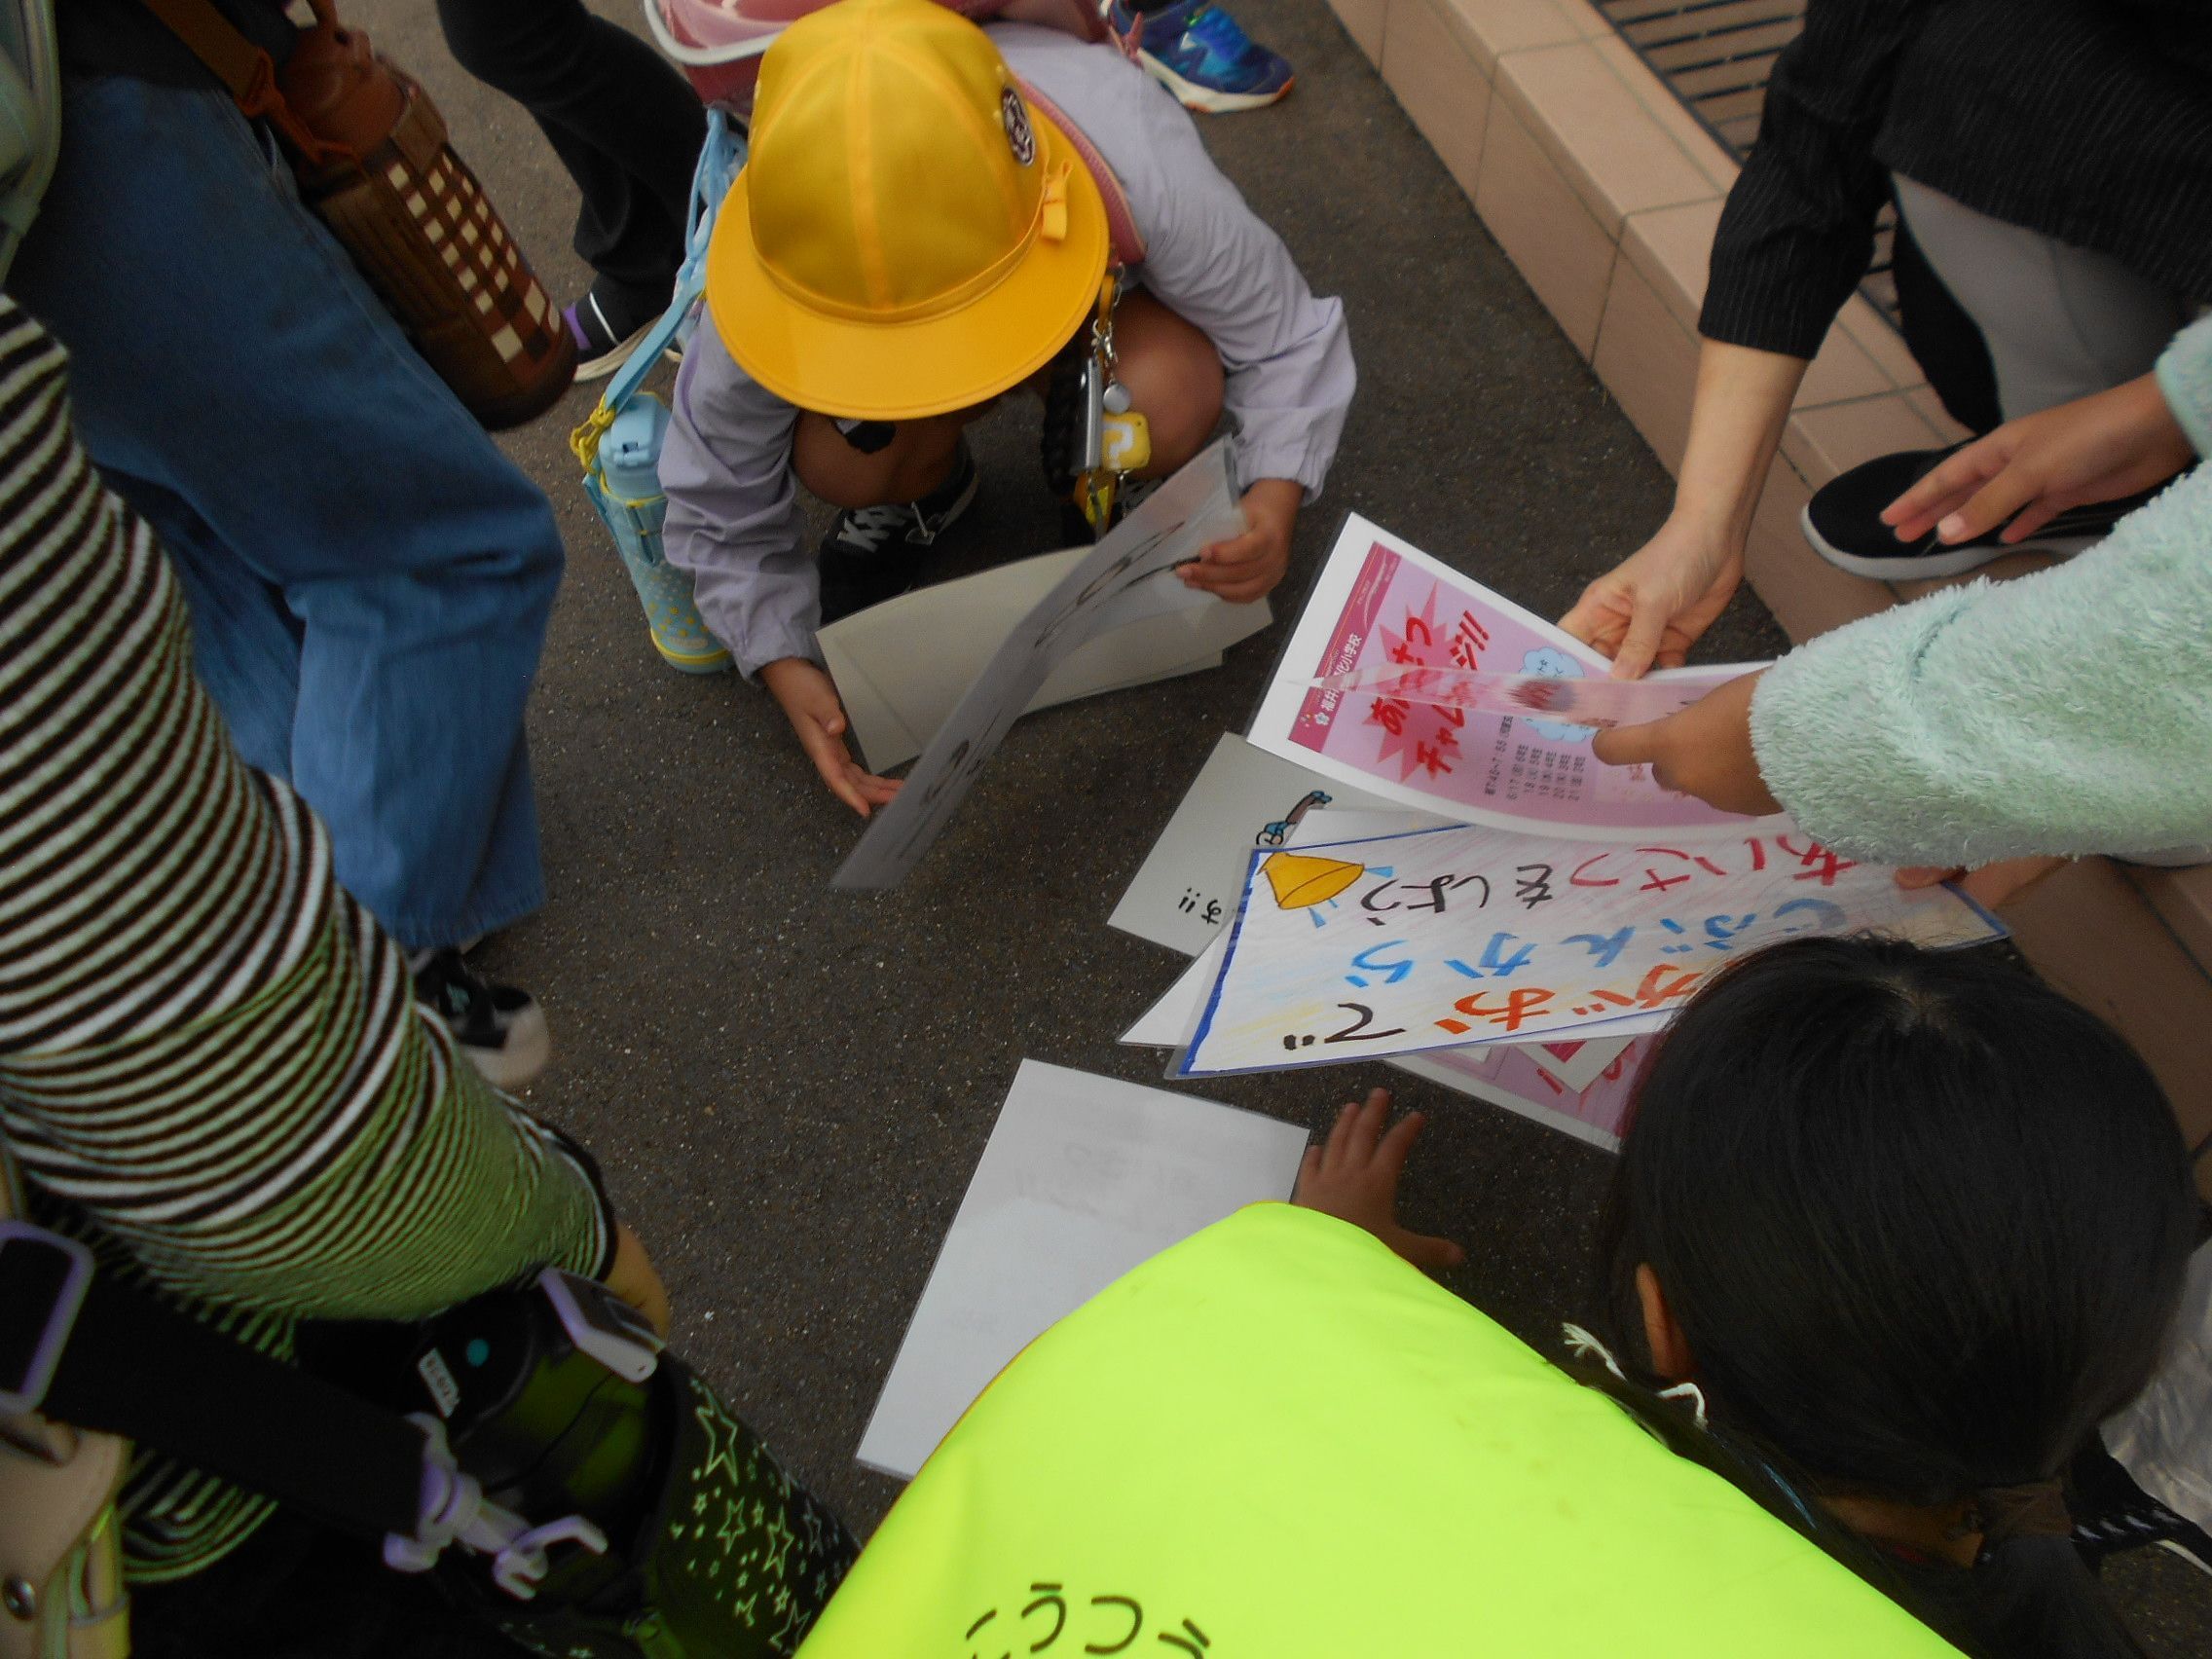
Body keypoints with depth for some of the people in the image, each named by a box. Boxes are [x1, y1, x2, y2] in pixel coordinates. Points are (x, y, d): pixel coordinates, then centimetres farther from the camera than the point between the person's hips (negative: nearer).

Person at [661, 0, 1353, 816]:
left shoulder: (1142, 174, -43)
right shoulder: (790, 262, -37)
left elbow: (1284, 336, -26)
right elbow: (723, 496, -19)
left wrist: (1274, 500, -44)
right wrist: (786, 664, -28)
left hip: (1100, 281, -1)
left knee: (1170, 403, -35)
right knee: (837, 463, -30)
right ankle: (921, 492, 9)